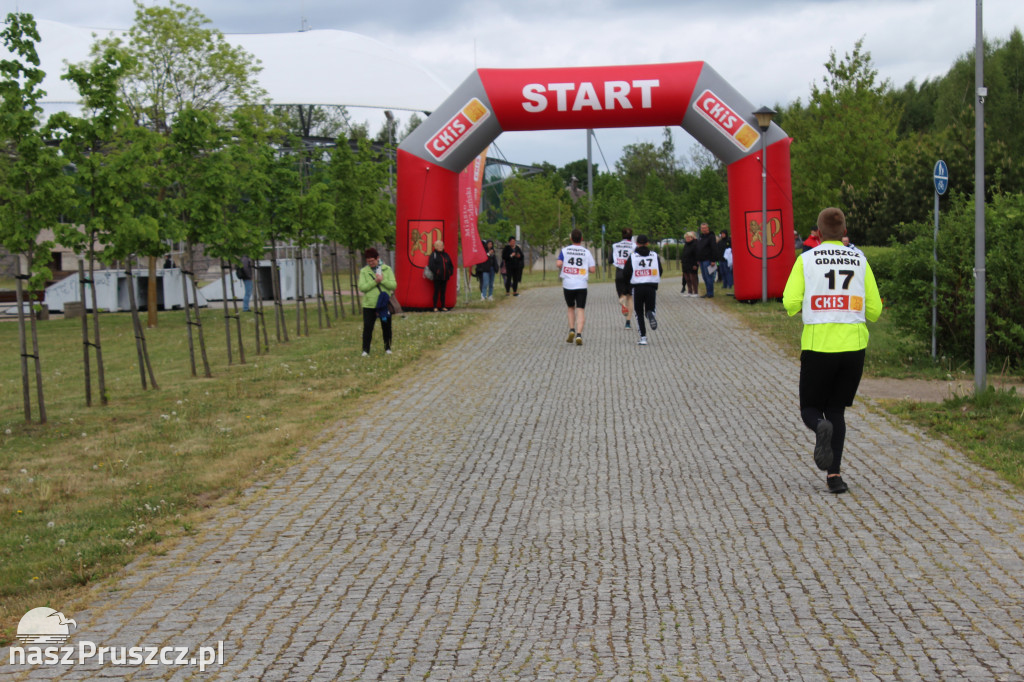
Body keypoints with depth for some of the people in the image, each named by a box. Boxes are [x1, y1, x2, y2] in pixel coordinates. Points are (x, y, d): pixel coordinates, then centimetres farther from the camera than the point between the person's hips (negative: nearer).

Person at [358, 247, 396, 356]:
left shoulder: (387, 269, 2)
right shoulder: (364, 271, 1)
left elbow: (393, 285, -5)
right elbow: (362, 287, -9)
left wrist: (383, 280, -19)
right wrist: (375, 282, -17)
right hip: (369, 304, -1)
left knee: (386, 327, 10)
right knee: (367, 327, -5)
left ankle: (387, 348, 25)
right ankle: (365, 350, 2)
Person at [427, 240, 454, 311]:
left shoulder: (446, 255, 14)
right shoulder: (433, 255, -3)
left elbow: (451, 265, 20)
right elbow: (431, 265, -12)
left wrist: (450, 272, 5)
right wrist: (435, 273, -18)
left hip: (444, 278, 5)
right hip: (437, 278, -5)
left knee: (443, 292, 10)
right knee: (436, 292, -1)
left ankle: (443, 306, 16)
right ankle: (435, 307, 3)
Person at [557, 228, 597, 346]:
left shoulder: (564, 250, 1)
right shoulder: (586, 252, 1)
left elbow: (559, 263, -12)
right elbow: (592, 269, -2)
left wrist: (556, 263, 11)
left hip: (568, 284, 1)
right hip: (581, 285, -1)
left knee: (571, 308, 19)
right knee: (580, 310, -2)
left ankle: (572, 330, 5)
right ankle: (579, 334, -16)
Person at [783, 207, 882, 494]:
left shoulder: (806, 259, 0)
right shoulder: (860, 260, 5)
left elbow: (790, 303, -9)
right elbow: (874, 310, 5)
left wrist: (796, 308, 14)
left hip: (817, 345, -2)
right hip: (853, 344, 2)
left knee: (810, 407, 13)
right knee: (836, 408, 14)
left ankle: (821, 427, -22)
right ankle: (834, 474, 5)